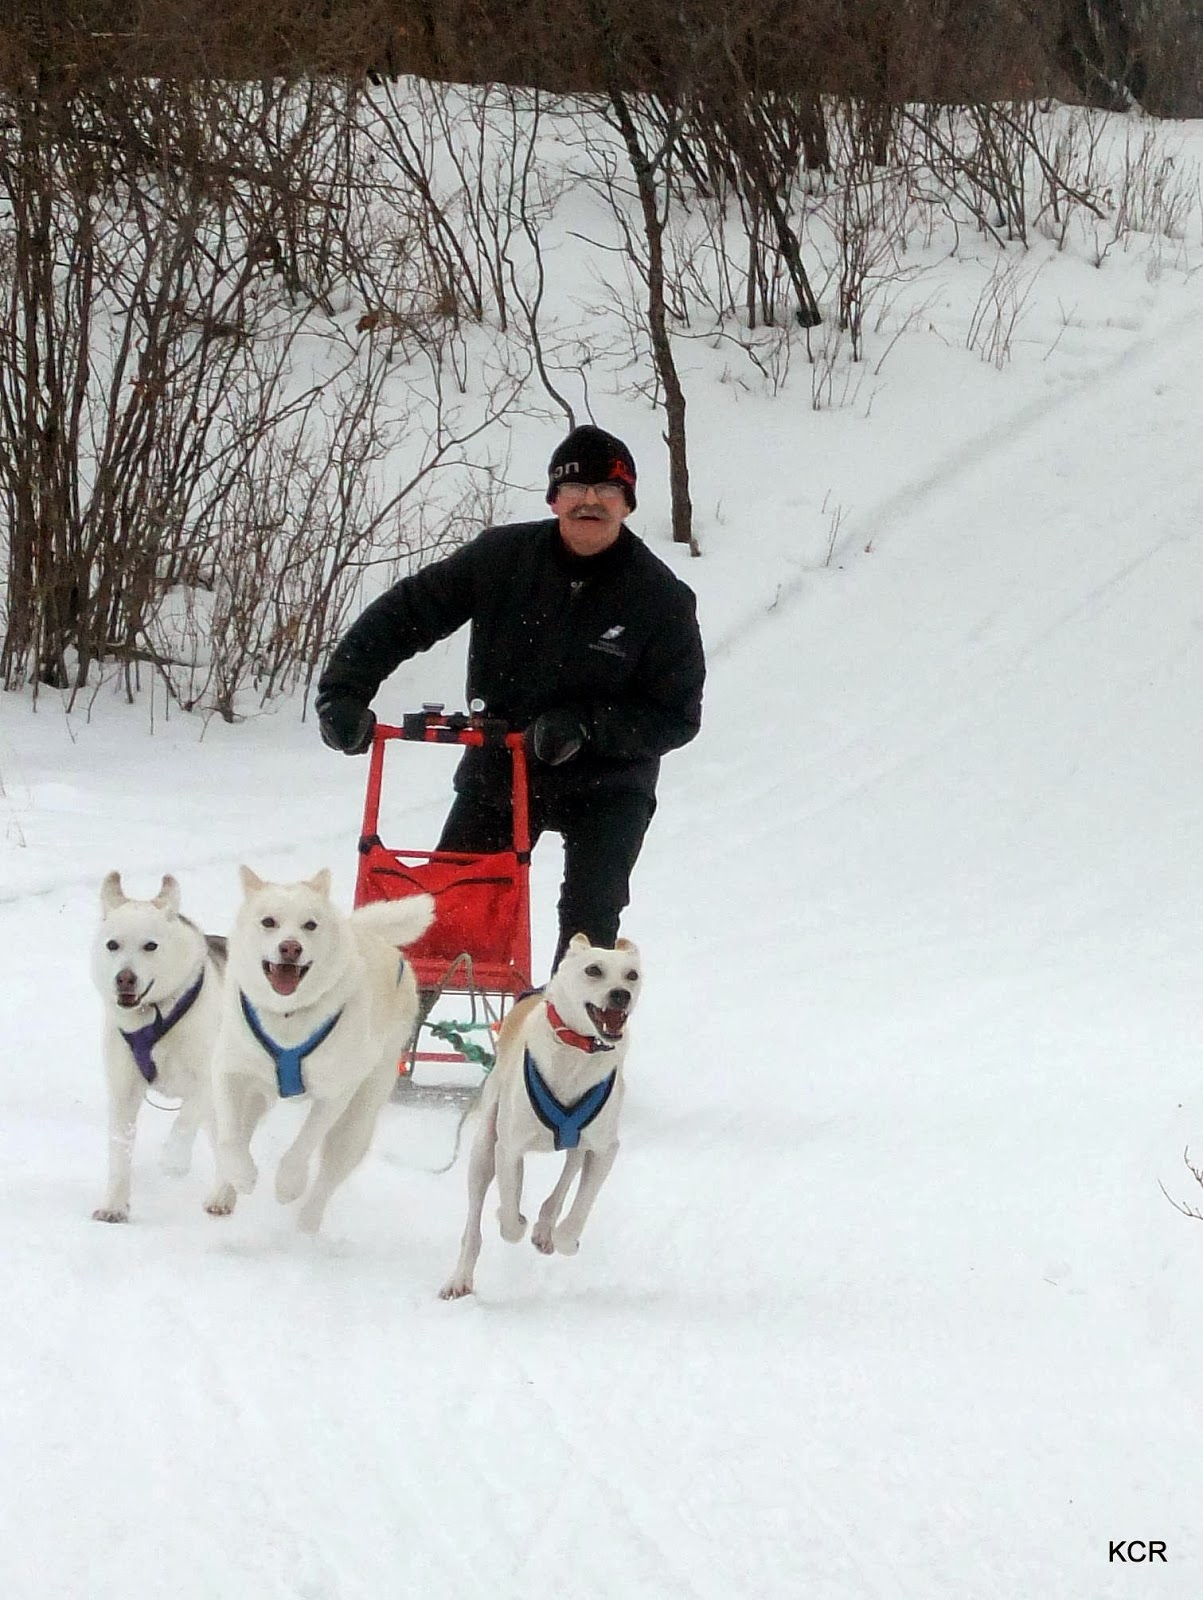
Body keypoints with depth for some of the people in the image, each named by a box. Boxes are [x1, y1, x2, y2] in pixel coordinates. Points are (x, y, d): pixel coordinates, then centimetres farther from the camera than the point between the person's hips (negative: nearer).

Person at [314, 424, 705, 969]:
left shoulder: (661, 597, -15)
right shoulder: (502, 556, -11)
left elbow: (676, 716, -12)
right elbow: (406, 612, -5)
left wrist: (584, 727, -26)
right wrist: (343, 690, -17)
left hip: (605, 786, -2)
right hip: (496, 772, 2)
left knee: (589, 922, -16)